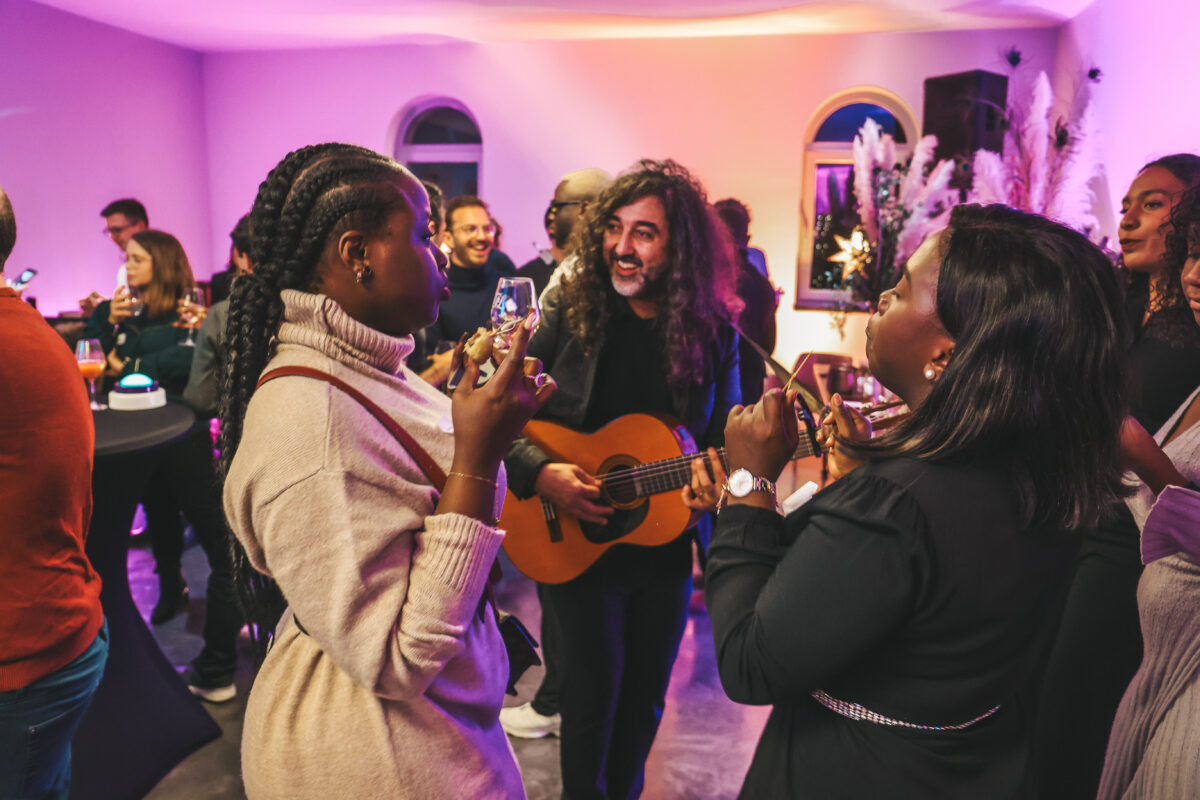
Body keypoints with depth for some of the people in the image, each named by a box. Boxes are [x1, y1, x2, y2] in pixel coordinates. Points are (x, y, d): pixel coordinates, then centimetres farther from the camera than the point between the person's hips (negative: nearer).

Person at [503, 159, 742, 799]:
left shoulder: (713, 331, -5)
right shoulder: (569, 308, -9)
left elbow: (726, 437, 3)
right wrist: (539, 471, -21)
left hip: (665, 548, 3)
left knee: (645, 695, 18)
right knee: (594, 693, 7)